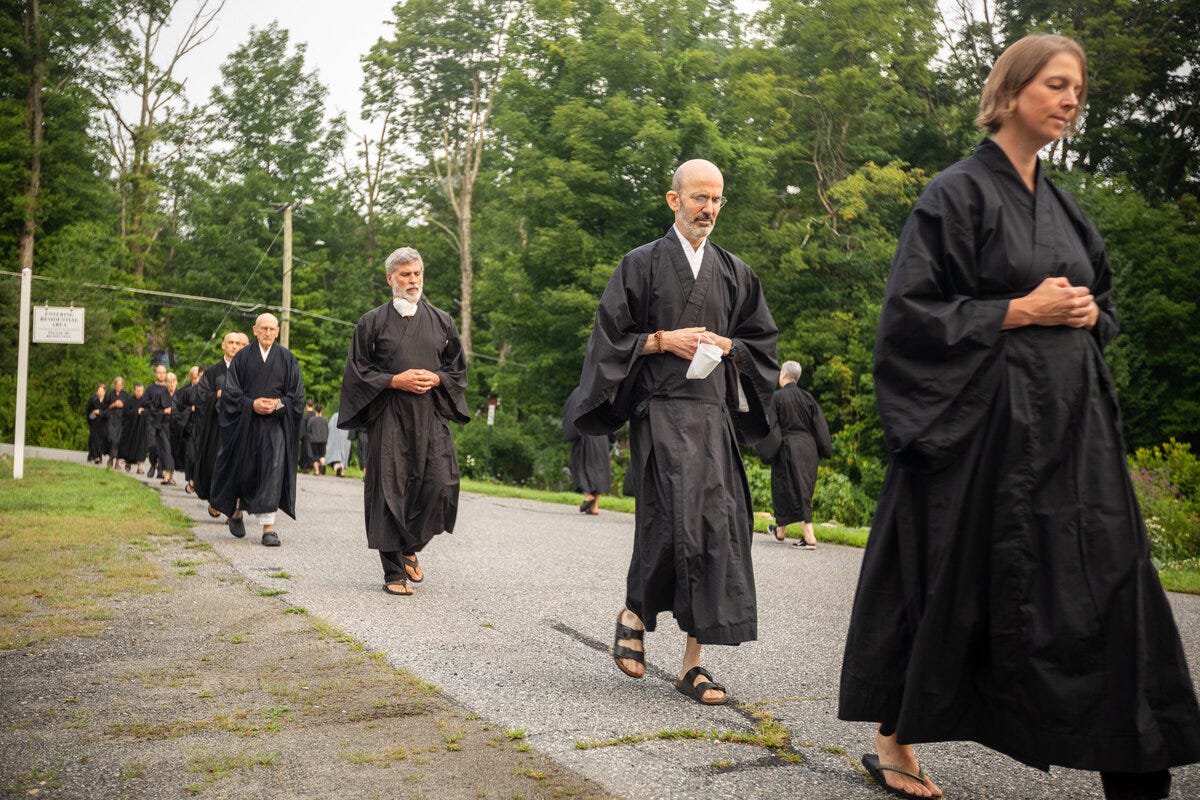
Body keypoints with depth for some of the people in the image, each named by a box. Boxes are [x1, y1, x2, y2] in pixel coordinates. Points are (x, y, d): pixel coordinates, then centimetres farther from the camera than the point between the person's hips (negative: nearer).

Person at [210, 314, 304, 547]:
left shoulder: (287, 358, 5)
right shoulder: (242, 357, 4)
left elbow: (296, 395, 3)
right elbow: (230, 392, 0)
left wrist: (278, 404, -14)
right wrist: (251, 404, -15)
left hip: (275, 424, -1)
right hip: (246, 423, 1)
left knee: (272, 471, -12)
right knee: (244, 471, 9)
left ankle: (268, 527, -12)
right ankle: (236, 512, 37)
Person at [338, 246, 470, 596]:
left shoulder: (441, 321, 12)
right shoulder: (373, 321, 5)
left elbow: (458, 368, 16)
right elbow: (357, 371, 4)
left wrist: (435, 379, -3)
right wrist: (395, 381, -9)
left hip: (431, 415, 2)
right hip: (388, 418, -2)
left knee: (442, 484, -11)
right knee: (391, 492, -4)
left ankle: (409, 547, 14)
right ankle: (394, 571, 5)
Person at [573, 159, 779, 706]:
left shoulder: (734, 272, 17)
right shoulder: (642, 264, 6)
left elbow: (761, 338, 22)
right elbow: (611, 334, 3)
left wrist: (726, 345, 2)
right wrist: (664, 340, -10)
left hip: (715, 415, 4)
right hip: (661, 413, -4)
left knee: (716, 528, -3)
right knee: (673, 520, -18)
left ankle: (693, 662, 4)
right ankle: (634, 614, 12)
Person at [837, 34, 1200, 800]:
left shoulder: (1062, 206, 16)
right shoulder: (958, 194, -6)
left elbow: (1104, 300, 25)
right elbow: (911, 312, -12)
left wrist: (1088, 313, 2)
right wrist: (1020, 311, -15)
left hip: (1071, 423, 7)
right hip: (985, 423, -7)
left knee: (1104, 589, 4)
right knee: (952, 588, 0)